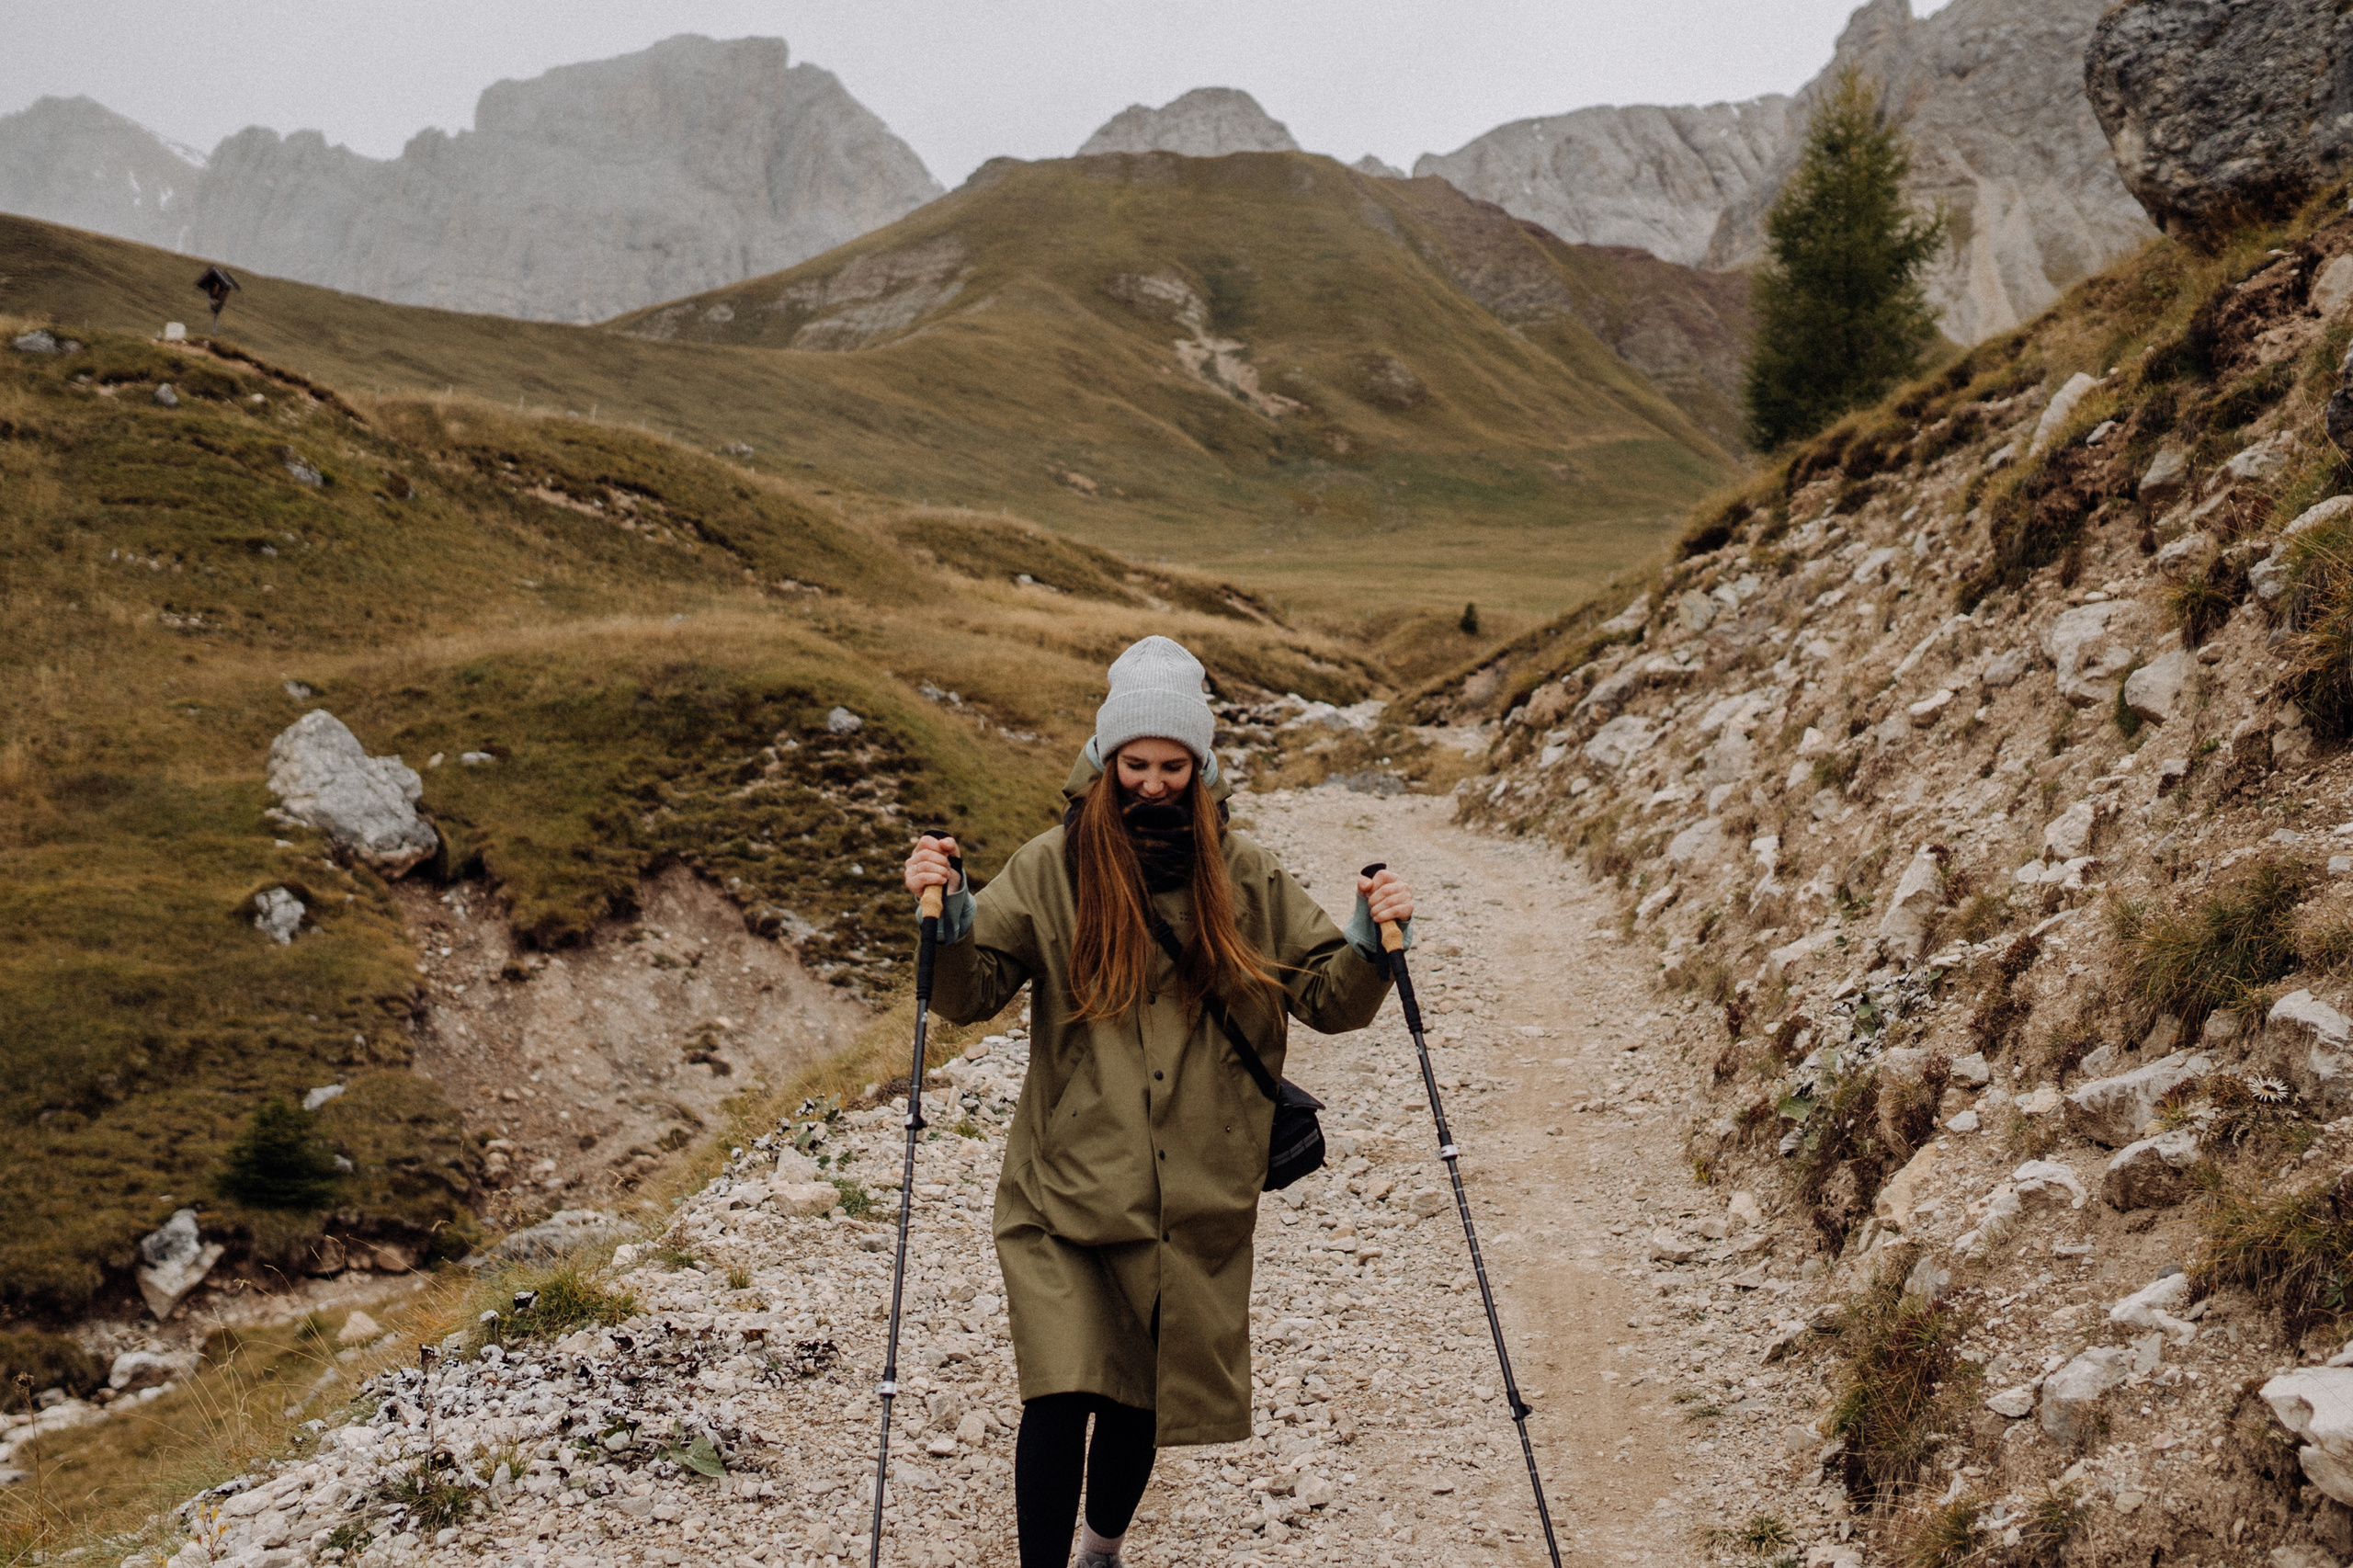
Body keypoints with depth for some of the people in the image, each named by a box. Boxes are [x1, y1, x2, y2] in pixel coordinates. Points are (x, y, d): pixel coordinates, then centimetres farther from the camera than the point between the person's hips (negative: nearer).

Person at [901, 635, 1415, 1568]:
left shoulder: (1246, 881, 2)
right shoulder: (1051, 870, -3)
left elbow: (1330, 1000, 5)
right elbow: (971, 994, -4)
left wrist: (1371, 942, -15)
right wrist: (949, 921, -23)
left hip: (1198, 1202, 2)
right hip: (1066, 1191, -2)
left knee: (1144, 1396, 16)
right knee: (1061, 1396, -14)